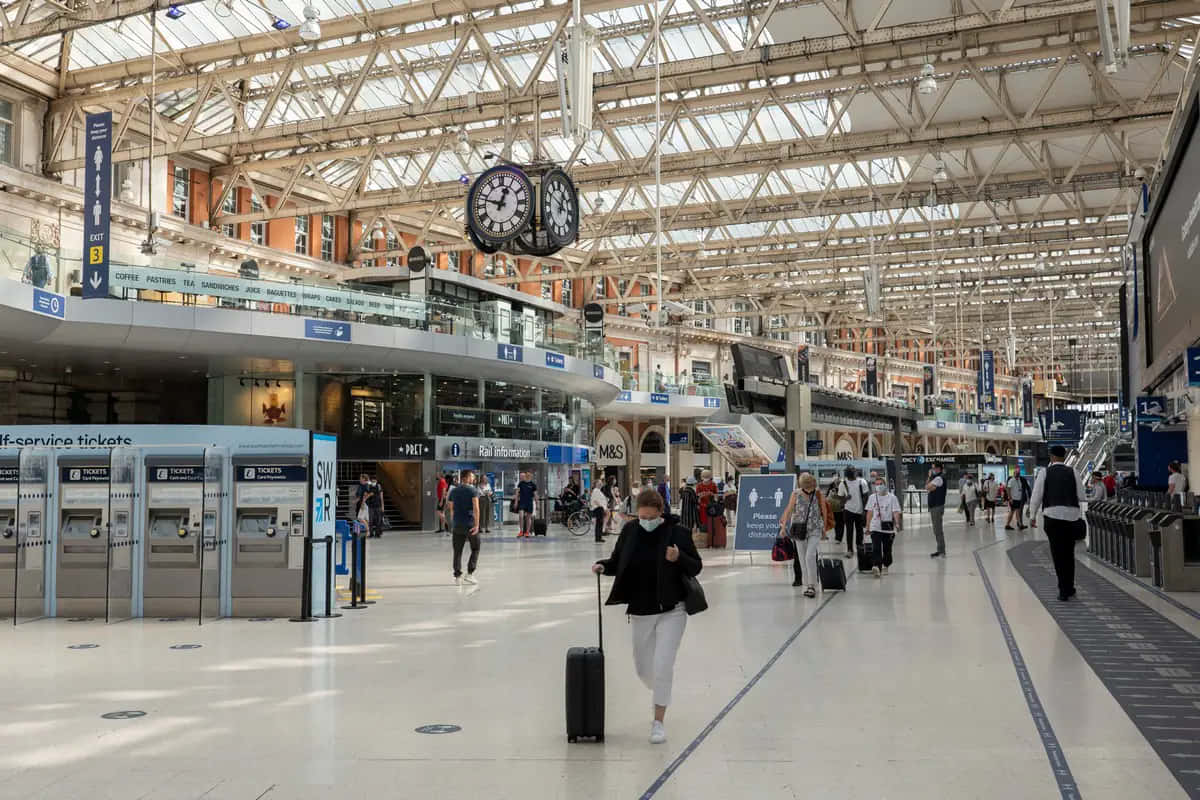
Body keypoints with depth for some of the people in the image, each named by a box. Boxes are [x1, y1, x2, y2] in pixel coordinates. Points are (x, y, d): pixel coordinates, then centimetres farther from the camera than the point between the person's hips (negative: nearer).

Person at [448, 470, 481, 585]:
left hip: (457, 524, 4)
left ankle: (458, 576, 4)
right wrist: (477, 525, -16)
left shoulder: (453, 491, 10)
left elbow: (452, 510, 14)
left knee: (457, 551, 7)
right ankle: (470, 574, 1)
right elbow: (476, 508, -14)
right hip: (470, 525, -4)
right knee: (475, 549, 10)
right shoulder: (473, 490, -4)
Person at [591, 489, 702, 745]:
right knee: (643, 667, 13)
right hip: (641, 610, 4)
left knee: (663, 665, -12)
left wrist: (679, 558, -25)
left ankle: (658, 722, 2)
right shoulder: (630, 531, -2)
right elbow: (618, 562, 9)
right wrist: (603, 566, -11)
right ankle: (662, 693, 47)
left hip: (671, 610, -4)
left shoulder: (676, 532, -10)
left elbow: (696, 567, -6)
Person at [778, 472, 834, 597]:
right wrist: (783, 527, -4)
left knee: (810, 556, -16)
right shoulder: (795, 494, -1)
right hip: (799, 529, 2)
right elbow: (789, 510, 1)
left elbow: (825, 512, 5)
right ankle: (807, 585, 17)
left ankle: (812, 586, -9)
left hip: (815, 530, -2)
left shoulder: (818, 494, -2)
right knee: (802, 558, 5)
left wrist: (824, 529, 7)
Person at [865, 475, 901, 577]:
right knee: (876, 549, -12)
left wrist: (897, 523, -23)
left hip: (888, 528, -1)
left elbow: (896, 512, -8)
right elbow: (869, 512, 12)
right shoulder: (872, 497, 6)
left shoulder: (892, 497, -4)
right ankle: (877, 566, -21)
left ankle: (885, 566, 28)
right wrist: (867, 526, 12)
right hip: (875, 528, 1)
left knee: (887, 549, 10)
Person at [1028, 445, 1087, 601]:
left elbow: (1036, 496, 0)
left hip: (1052, 514, -2)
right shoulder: (1073, 473, 6)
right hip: (1072, 515, 2)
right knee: (1069, 553, 15)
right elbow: (1082, 496, 3)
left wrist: (1033, 516, 9)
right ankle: (1069, 588, 23)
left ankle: (1064, 591, -5)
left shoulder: (1044, 473, 1)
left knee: (1058, 554, -1)